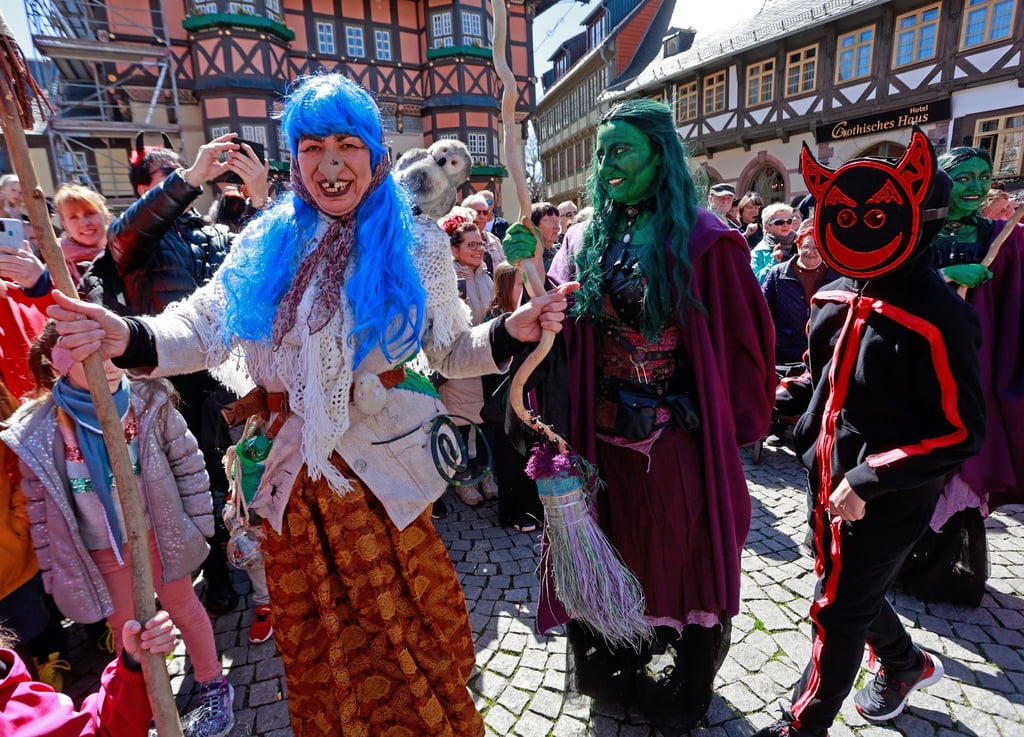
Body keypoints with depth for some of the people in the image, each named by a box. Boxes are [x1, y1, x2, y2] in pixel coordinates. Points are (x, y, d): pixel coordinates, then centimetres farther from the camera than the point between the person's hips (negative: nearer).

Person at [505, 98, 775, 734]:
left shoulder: (702, 240, -7)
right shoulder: (587, 239, 6)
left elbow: (740, 341, -6)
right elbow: (556, 320, 2)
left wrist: (735, 423, -5)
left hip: (680, 435, -3)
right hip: (605, 433, 4)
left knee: (683, 557, 13)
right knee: (618, 560, 19)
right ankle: (621, 666, 45)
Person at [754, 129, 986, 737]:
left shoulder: (936, 318, -22)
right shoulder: (836, 299, 1)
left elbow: (963, 432, -19)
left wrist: (870, 479, -24)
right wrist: (807, 437, 11)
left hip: (886, 502, -7)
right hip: (830, 482, 8)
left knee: (837, 614, 7)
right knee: (851, 590, 26)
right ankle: (907, 664, 55)